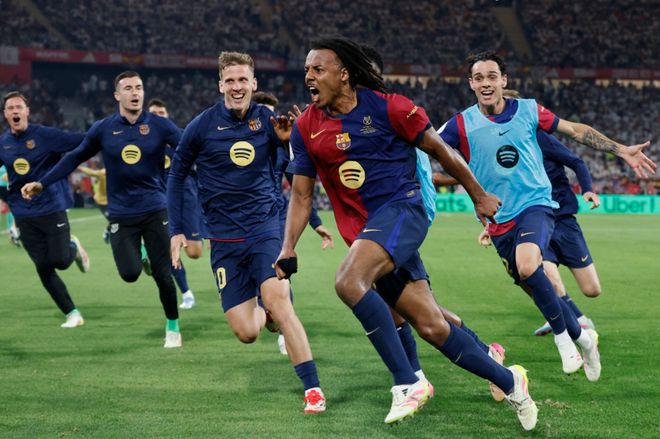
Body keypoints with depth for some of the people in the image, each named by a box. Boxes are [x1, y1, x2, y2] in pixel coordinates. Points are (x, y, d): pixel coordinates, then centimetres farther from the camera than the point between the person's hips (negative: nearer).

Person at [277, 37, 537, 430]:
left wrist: (479, 196, 12)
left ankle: (408, 383, -24)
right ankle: (508, 381, 21)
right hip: (365, 229, 5)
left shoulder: (386, 107, -7)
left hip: (402, 209, -5)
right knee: (432, 327, 2)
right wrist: (288, 251, -1)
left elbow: (440, 149, 4)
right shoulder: (306, 127, 6)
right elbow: (302, 195, 11)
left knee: (348, 282, -31)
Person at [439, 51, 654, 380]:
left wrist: (621, 150, 5)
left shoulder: (528, 110, -1)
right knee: (539, 290, 7)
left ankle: (562, 335, -12)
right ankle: (581, 337, 33)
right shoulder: (462, 124, -3)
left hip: (535, 205, -2)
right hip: (499, 220, 3)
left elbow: (576, 130, 8)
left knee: (527, 266, -32)